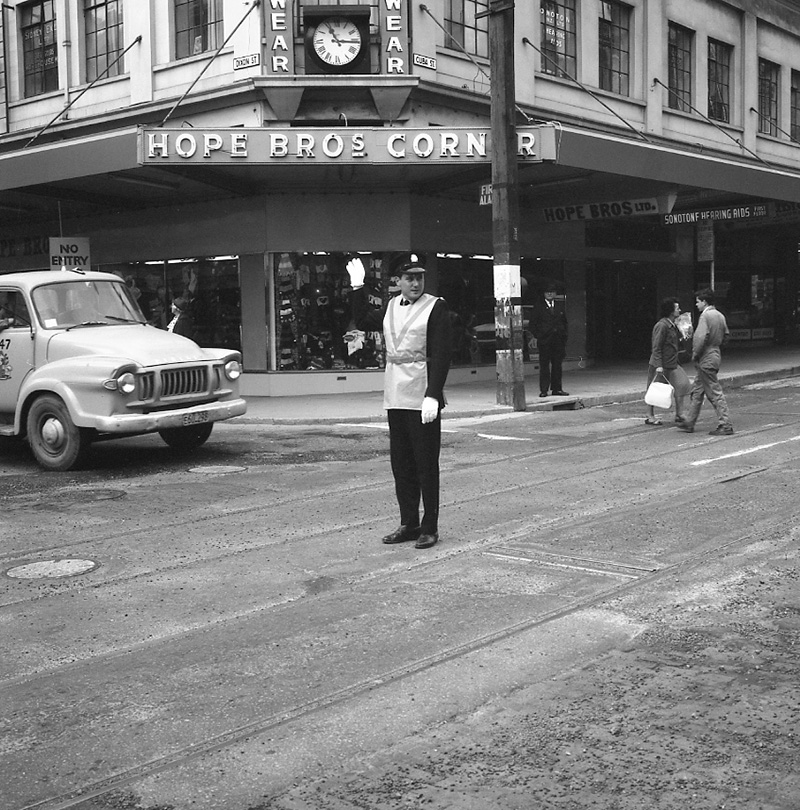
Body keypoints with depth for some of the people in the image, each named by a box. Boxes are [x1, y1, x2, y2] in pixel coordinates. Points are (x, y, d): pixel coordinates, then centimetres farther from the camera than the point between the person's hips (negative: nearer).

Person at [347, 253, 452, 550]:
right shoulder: (392, 306, 11)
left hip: (423, 399, -6)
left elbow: (440, 356, -12)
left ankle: (429, 528, 9)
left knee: (426, 465, 1)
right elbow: (363, 321, 26)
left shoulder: (436, 307, -6)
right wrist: (358, 287, 18)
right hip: (395, 397, 6)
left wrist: (432, 396, -20)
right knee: (401, 464, 11)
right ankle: (408, 523, 22)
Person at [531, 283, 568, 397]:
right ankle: (543, 390, -1)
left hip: (558, 340, 4)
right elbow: (533, 323, 1)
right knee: (544, 366, -3)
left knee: (557, 365, 6)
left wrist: (564, 336, 9)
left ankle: (557, 389, 11)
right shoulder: (538, 306, 2)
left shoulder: (559, 307, 14)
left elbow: (564, 323, 19)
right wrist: (537, 336, -7)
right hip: (544, 341, -4)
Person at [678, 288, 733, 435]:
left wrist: (695, 354, -13)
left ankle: (725, 425, -3)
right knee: (697, 391, 16)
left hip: (705, 359, -9)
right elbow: (726, 336, 18)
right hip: (715, 354, 9)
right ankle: (689, 423, 23)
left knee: (715, 393, -6)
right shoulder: (720, 315, 10)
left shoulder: (705, 315, -17)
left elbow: (701, 337, -25)